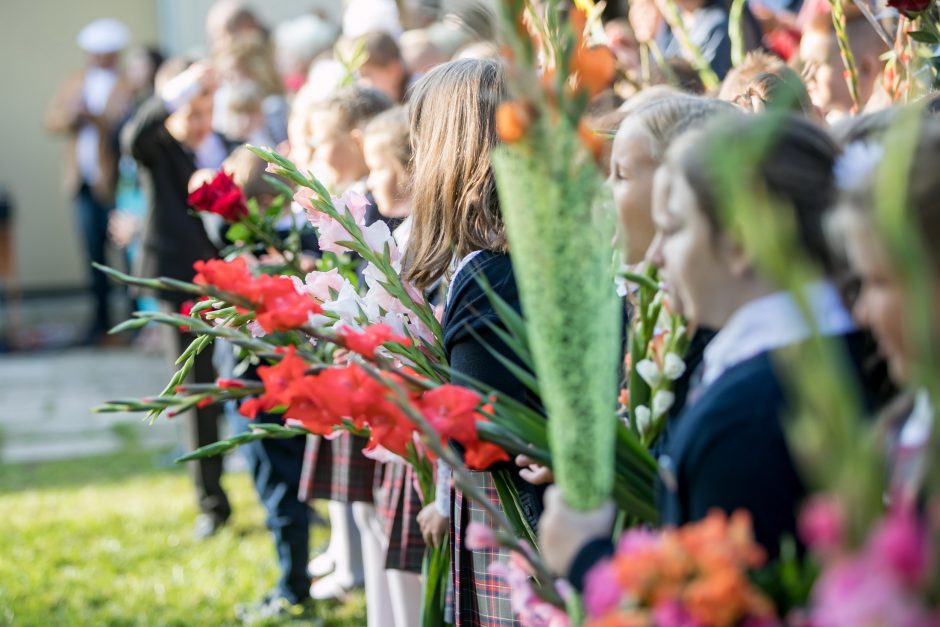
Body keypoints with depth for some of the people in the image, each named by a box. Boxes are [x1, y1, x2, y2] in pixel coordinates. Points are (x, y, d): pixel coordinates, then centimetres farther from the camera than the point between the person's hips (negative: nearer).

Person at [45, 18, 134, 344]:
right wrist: (73, 113, -7)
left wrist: (95, 118, -22)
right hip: (83, 182, 6)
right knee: (92, 252, 7)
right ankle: (101, 315, 15)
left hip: (114, 182, -6)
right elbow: (52, 121, 12)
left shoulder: (128, 88, -5)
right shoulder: (74, 83, 17)